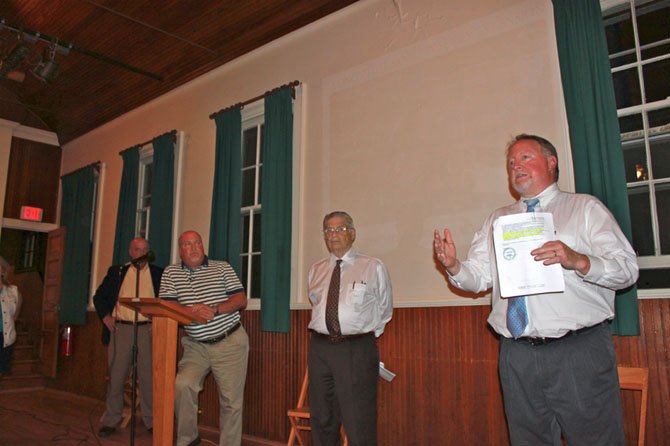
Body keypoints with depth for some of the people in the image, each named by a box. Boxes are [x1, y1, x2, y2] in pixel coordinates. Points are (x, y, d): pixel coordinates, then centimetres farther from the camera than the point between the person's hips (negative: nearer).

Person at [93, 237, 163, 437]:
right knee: (116, 377, 7)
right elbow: (99, 296, 15)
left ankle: (152, 422, 12)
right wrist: (105, 316, 2)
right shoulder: (116, 272, 10)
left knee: (148, 378, 3)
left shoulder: (159, 273, 6)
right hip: (120, 329, 1)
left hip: (148, 330, -1)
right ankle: (110, 421, 19)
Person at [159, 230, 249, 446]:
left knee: (231, 400, 0)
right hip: (196, 345, 2)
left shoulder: (223, 268, 2)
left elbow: (241, 300, -3)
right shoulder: (171, 273, 6)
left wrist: (214, 309, -19)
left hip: (230, 342, -1)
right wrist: (193, 311, -21)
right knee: (182, 385, -16)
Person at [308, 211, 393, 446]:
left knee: (359, 425, -3)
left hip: (357, 349, -4)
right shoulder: (316, 270, 11)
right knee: (322, 422, 14)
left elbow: (384, 310, 9)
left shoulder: (373, 267, -1)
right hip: (320, 347, 5)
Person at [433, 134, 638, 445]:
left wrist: (578, 260, -23)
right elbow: (478, 277, 9)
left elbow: (628, 269, -4)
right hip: (517, 356, 4)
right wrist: (454, 266, -12)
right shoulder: (496, 221, 16)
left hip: (579, 352, -3)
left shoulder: (585, 207, 5)